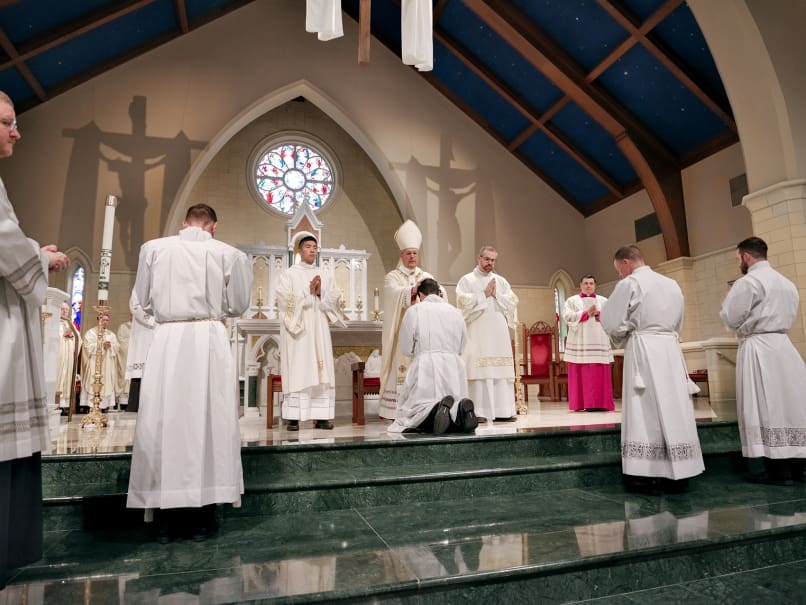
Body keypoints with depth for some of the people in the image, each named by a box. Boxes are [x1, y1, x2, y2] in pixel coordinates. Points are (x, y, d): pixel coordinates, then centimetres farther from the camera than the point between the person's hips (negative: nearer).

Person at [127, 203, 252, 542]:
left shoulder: (153, 248, 5)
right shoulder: (228, 254, 1)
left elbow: (144, 300, 12)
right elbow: (238, 305, 7)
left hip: (167, 340, 1)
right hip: (208, 339, -1)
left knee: (165, 419, 7)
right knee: (208, 419, 5)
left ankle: (168, 517, 14)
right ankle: (201, 517, 11)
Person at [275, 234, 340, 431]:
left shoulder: (324, 276, 15)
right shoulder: (289, 274, 4)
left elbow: (334, 300, 8)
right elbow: (286, 300, -8)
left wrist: (320, 293, -9)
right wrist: (308, 291, -10)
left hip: (319, 330, 4)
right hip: (296, 330, -3)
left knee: (320, 372, 0)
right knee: (296, 372, -6)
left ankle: (321, 416, 4)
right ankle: (293, 417, -2)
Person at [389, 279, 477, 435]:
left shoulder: (414, 311, 4)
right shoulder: (455, 311, 13)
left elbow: (406, 348, 6)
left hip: (425, 368, -3)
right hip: (454, 368, 4)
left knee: (411, 414, 3)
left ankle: (437, 409, -29)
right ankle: (460, 410, -20)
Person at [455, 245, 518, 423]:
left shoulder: (501, 281, 18)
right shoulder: (467, 280, 6)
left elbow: (513, 302, 7)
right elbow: (464, 303, -9)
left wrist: (496, 295, -4)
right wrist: (484, 294, -6)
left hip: (499, 334, 4)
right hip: (477, 335, -4)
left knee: (501, 371, 1)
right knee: (478, 371, -8)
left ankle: (502, 411, 5)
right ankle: (478, 412, -5)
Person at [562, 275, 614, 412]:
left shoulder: (604, 301, 17)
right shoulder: (572, 300, 11)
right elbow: (567, 317, -5)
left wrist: (598, 313, -11)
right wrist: (586, 312, -11)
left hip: (599, 342, 2)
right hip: (579, 343, -2)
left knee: (600, 375, -3)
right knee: (580, 374, -4)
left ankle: (601, 403, 0)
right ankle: (580, 404, -2)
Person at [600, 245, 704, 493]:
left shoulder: (629, 284, -6)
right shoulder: (672, 284, 15)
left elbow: (613, 323, -8)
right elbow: (678, 323, 21)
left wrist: (621, 335, 13)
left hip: (643, 350, -6)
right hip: (670, 348, 6)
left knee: (645, 412, -2)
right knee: (674, 407, 8)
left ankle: (645, 474, 1)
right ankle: (678, 474, 14)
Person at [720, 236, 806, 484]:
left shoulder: (747, 282, -10)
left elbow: (731, 319, -9)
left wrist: (730, 299, 8)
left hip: (758, 348, -8)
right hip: (783, 345, 8)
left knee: (765, 407, -3)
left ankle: (778, 469, 1)